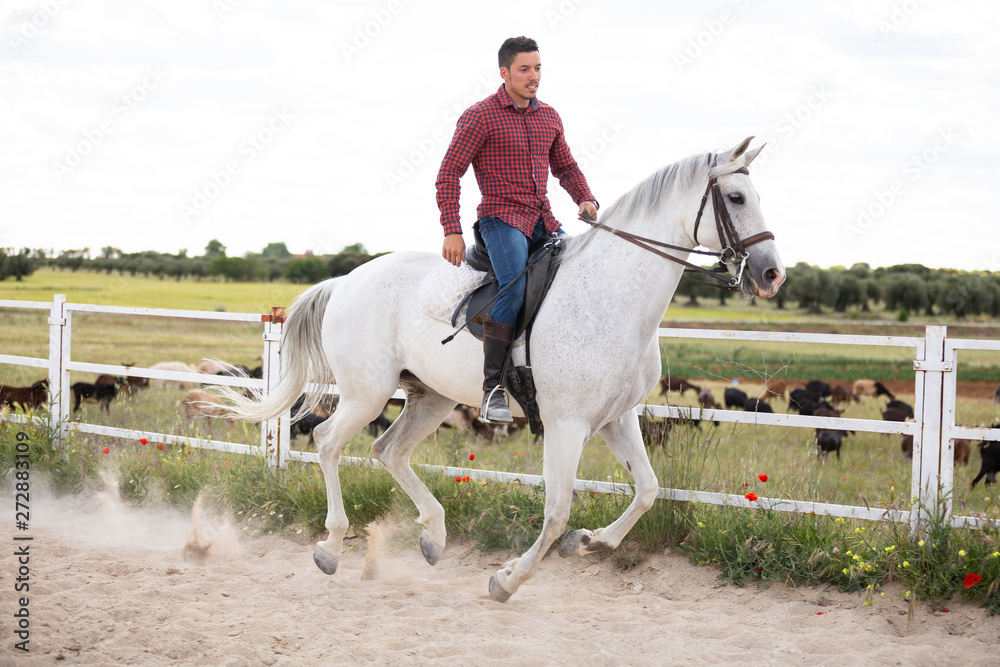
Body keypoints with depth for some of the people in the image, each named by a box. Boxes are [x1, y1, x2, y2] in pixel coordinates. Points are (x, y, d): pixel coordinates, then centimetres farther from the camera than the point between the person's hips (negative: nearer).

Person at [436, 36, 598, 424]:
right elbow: (448, 175, -4)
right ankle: (493, 388, -27)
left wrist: (585, 199, 6)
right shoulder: (480, 116, -4)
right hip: (501, 219, -6)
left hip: (543, 222, 7)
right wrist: (452, 231, -13)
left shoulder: (549, 117, 15)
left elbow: (565, 167, 27)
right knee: (515, 286, -30)